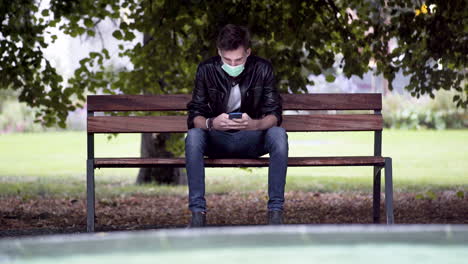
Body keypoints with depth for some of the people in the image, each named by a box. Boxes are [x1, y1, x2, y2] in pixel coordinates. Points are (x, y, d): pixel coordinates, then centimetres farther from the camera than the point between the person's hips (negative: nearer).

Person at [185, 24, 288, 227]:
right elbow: (194, 117, -10)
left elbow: (274, 115, -10)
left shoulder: (262, 69, -8)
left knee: (278, 134, -31)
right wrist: (211, 123, -35)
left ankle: (275, 211, -27)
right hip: (217, 139, 0)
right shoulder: (207, 70, -8)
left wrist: (254, 124, -34)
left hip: (251, 139, 0)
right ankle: (198, 212, -31)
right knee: (193, 136, -32)